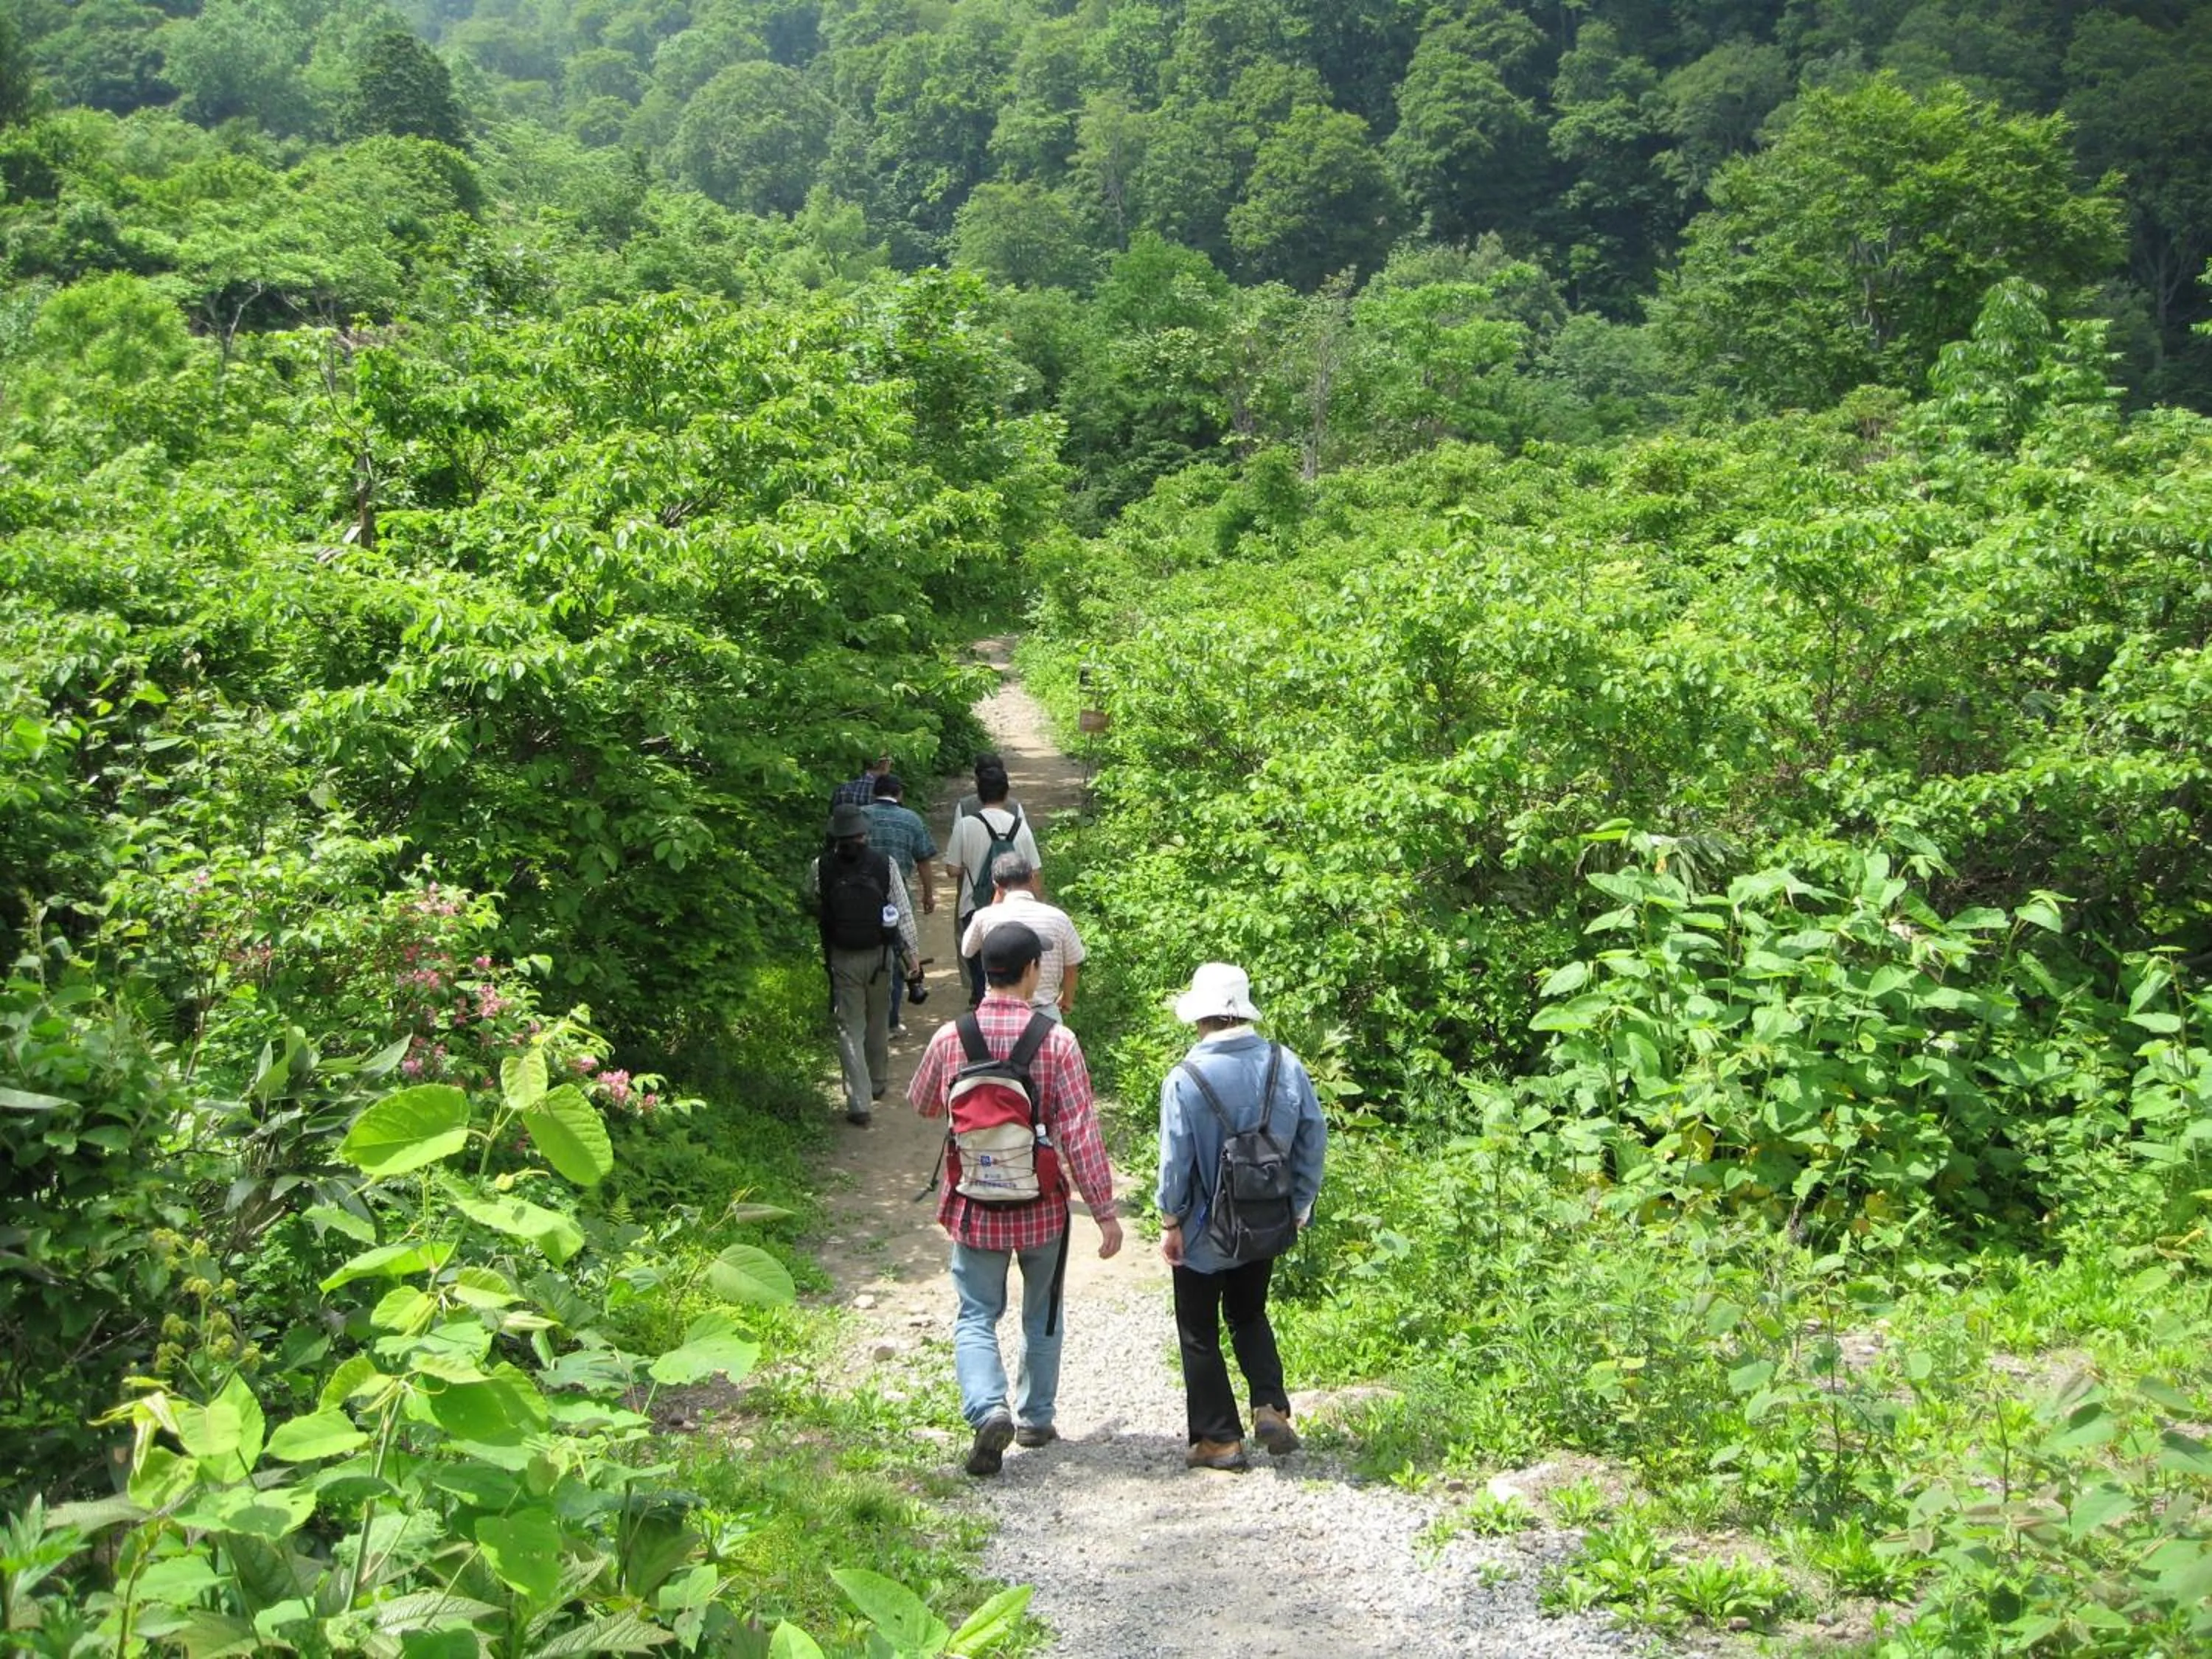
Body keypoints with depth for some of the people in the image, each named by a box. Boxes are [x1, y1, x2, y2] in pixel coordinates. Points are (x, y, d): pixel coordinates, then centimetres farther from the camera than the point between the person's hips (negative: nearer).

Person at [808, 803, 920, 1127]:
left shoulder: (820, 868, -9)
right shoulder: (885, 864, -8)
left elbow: (814, 910, 2)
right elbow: (903, 911, -8)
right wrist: (912, 951, -2)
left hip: (841, 958, -2)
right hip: (879, 955, 2)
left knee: (850, 1029, 3)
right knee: (878, 1023, 21)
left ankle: (859, 1103, -4)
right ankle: (878, 1084, 38)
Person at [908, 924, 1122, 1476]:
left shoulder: (949, 1038, -8)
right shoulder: (1057, 1042, -14)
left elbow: (923, 1105, 11)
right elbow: (1081, 1134, -15)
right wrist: (1105, 1211, -8)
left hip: (975, 1207, 0)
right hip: (1042, 1207, 0)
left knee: (976, 1316, 8)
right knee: (1042, 1316, 20)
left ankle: (989, 1409, -14)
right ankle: (1036, 1419, 29)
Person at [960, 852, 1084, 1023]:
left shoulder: (985, 917, -12)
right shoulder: (1057, 917, -10)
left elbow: (966, 951, 11)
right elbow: (1072, 966, 4)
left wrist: (996, 901, 8)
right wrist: (1067, 999, 25)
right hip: (1044, 1013, 0)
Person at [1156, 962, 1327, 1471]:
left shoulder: (1185, 1079, -21)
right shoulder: (1286, 1066, -8)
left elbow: (1176, 1161, -17)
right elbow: (1313, 1140, -2)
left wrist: (1170, 1222, -3)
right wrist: (1299, 1205, 10)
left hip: (1205, 1232, -4)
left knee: (1200, 1334, 12)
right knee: (1249, 1315, 25)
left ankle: (1219, 1439, 18)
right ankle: (1271, 1406, 9)